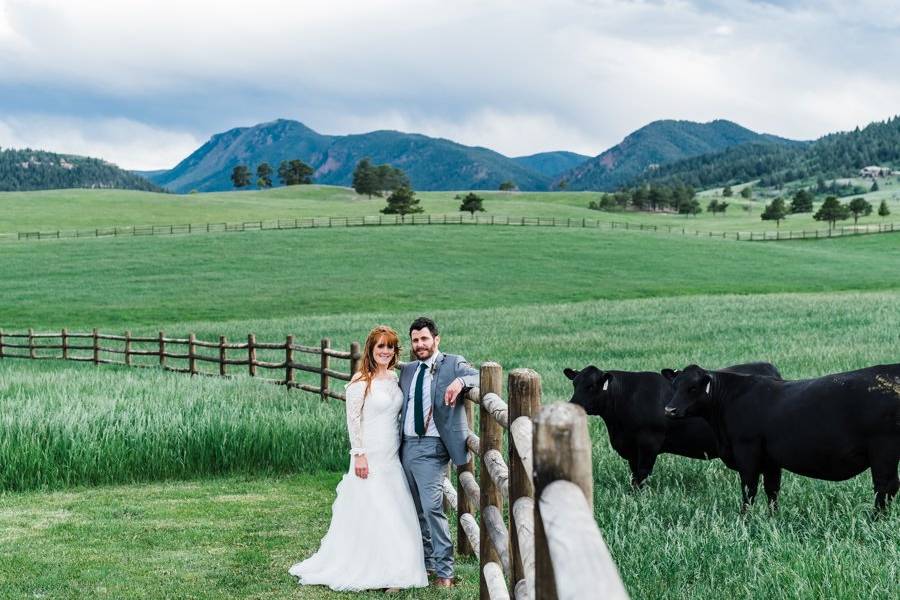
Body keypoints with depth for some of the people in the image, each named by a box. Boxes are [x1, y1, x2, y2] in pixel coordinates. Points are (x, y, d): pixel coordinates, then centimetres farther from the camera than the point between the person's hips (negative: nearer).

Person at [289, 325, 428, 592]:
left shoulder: (394, 377, 9)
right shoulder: (361, 381, -11)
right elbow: (353, 419, -12)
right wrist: (359, 454, -15)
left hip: (392, 457, 7)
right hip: (369, 458, -7)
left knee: (394, 514, 8)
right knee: (367, 512, -2)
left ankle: (392, 570, 17)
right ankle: (362, 570, 8)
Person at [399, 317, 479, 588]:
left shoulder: (453, 364, -2)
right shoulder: (408, 370, 15)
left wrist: (460, 382, -34)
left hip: (431, 448, -7)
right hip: (406, 445, 7)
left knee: (432, 507, -14)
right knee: (416, 510, 15)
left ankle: (444, 571, -8)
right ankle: (426, 561, 28)